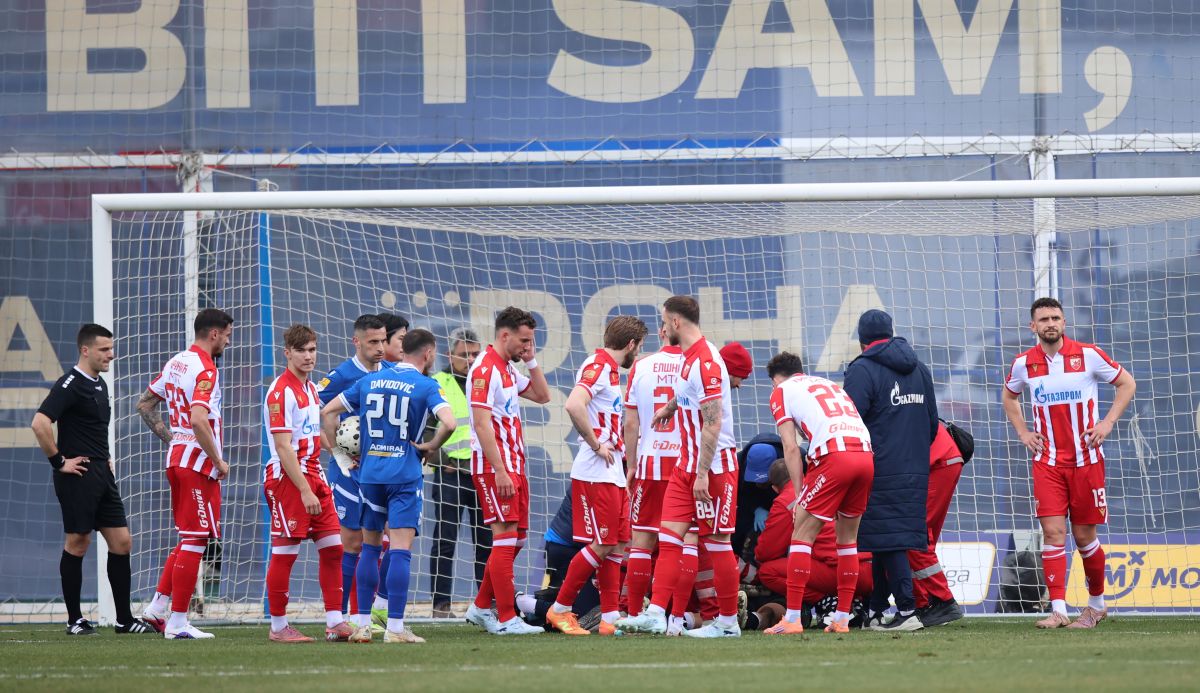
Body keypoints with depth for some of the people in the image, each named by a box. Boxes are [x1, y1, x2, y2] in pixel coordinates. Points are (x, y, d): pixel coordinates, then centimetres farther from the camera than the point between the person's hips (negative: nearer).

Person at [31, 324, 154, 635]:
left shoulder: (100, 385, 15)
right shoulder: (70, 384, -13)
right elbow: (39, 423, -24)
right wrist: (59, 461, -18)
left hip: (102, 475, 9)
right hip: (78, 477, -9)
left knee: (122, 542, 5)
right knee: (77, 544, -1)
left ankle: (124, 619, 10)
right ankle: (75, 620, 6)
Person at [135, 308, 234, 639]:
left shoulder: (175, 362, 12)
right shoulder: (205, 370, -16)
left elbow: (144, 405, 21)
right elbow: (199, 420, -27)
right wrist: (219, 461, -17)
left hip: (177, 458, 9)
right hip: (199, 463, -9)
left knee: (189, 540, 18)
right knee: (195, 542, -4)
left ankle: (158, 607, 17)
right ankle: (177, 623, -3)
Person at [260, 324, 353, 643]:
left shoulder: (310, 388, 14)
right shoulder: (281, 392, -13)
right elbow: (283, 448, -18)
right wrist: (305, 490, -21)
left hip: (313, 475, 9)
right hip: (287, 477, -9)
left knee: (332, 547, 4)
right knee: (285, 551, -4)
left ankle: (335, 622, 7)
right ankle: (278, 626, 3)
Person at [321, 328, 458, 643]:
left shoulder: (369, 381, 11)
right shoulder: (425, 386, -5)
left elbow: (327, 412, 12)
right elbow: (449, 423, -19)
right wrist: (431, 447, -3)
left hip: (369, 474, 5)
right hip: (405, 474, -5)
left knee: (370, 548, 14)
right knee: (401, 550, -6)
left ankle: (362, 625, 14)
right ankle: (395, 627, -10)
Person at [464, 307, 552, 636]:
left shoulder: (508, 369, 16)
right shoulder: (486, 369, -14)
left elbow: (542, 396, 24)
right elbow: (482, 424, -20)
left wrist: (532, 361, 9)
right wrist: (499, 471, -24)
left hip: (513, 466, 10)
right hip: (494, 466, -10)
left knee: (516, 539, 12)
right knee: (506, 537, -11)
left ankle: (481, 608, 20)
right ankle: (506, 619, -10)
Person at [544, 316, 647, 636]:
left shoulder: (609, 370, 18)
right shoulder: (598, 366, -12)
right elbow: (574, 405, -28)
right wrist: (596, 445, -20)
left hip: (613, 475, 10)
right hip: (595, 474, -10)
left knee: (617, 546, 8)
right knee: (601, 546, -8)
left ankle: (610, 617, 10)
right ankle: (560, 609, 1)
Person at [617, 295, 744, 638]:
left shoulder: (705, 362, -18)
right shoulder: (689, 358, 11)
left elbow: (713, 423, -22)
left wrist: (703, 474, -24)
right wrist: (670, 406, 46)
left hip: (714, 464, -9)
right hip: (686, 464, 9)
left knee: (717, 542, -2)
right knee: (669, 536, 0)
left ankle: (728, 622, 6)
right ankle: (656, 613, -5)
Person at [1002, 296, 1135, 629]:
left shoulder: (1088, 355, -5)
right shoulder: (1024, 364, 2)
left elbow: (1127, 383, 5)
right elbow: (1009, 396, 23)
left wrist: (1108, 422, -5)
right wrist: (1022, 431, 10)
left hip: (1086, 460, -1)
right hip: (1047, 462, 1)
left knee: (1084, 536, 5)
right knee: (1053, 532, -11)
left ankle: (1096, 602, 25)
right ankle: (1058, 610, -14)